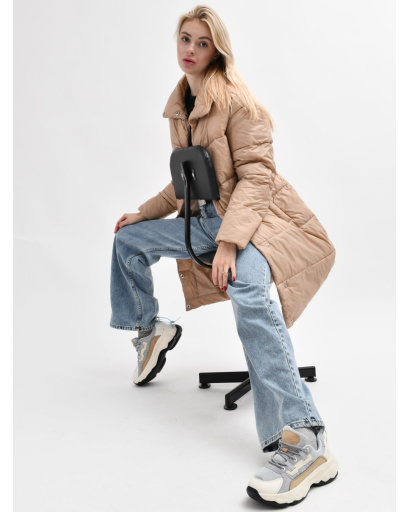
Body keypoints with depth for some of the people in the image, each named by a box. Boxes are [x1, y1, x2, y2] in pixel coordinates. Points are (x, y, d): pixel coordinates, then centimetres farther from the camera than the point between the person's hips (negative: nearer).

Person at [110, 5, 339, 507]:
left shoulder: (237, 100, -11)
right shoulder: (180, 106, 14)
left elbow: (256, 175, -19)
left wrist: (229, 240, -30)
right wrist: (143, 214, 24)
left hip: (255, 215, -9)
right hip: (206, 218, 9)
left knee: (245, 285, -39)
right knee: (129, 238, 14)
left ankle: (305, 440, -44)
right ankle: (151, 329, 34)